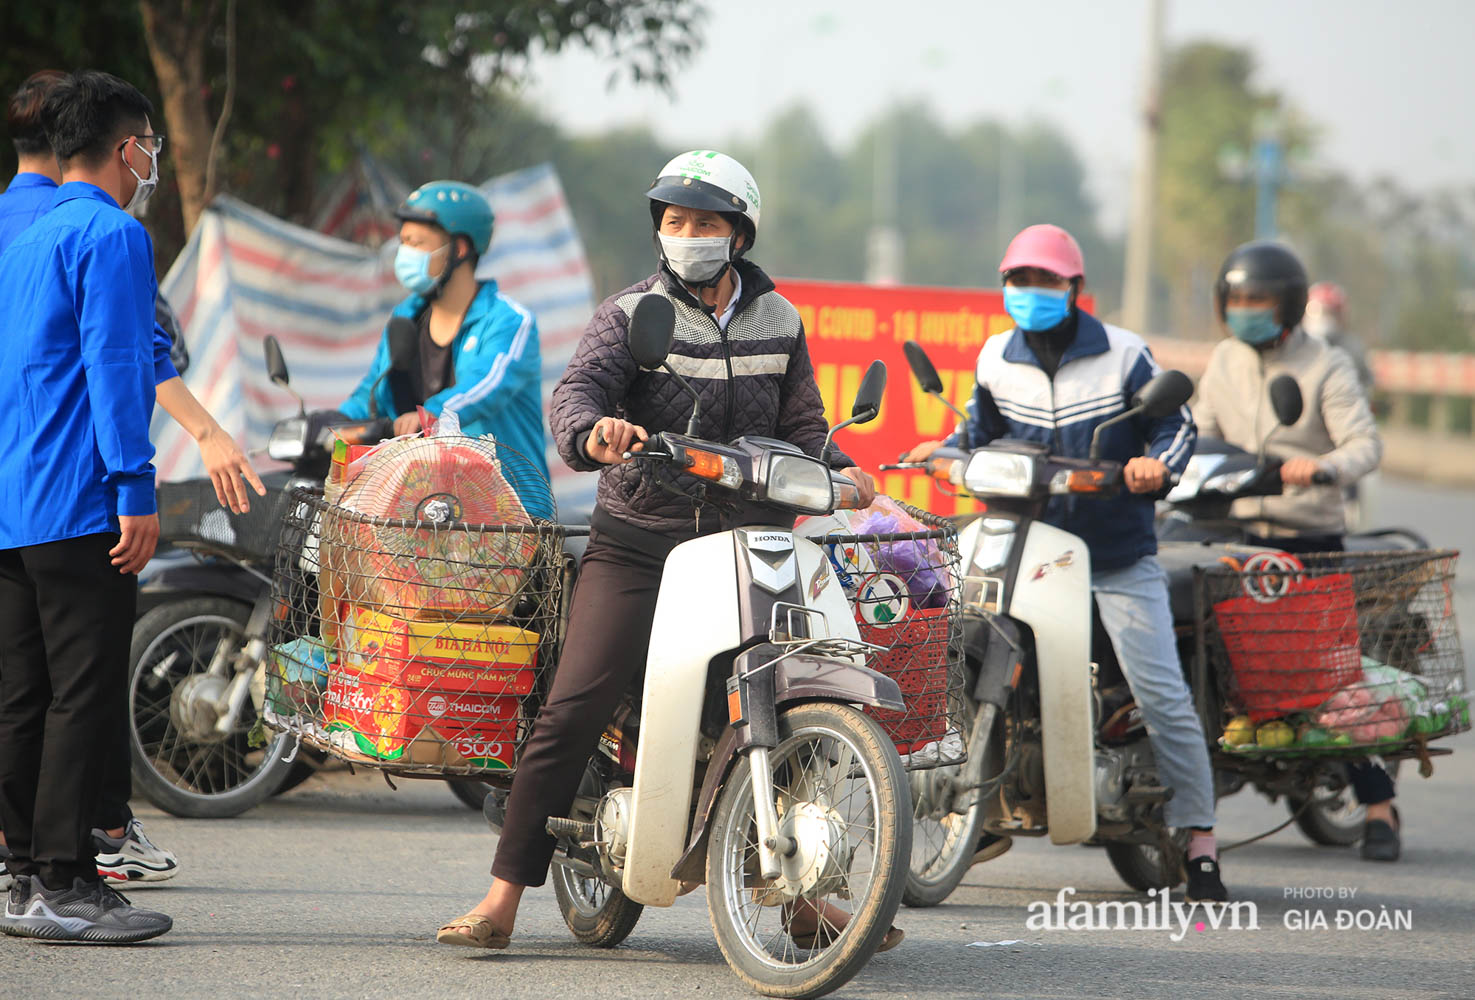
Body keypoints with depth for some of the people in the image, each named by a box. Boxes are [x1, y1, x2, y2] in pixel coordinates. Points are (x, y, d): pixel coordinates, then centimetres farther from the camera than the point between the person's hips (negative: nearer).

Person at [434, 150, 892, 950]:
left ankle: (807, 900, 15)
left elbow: (800, 426, 12)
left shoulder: (777, 322, 11)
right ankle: (502, 902, -9)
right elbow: (578, 388, -18)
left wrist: (838, 472, -7)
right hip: (637, 545, -3)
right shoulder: (631, 315, -1)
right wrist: (592, 431, -39)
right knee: (570, 712, -12)